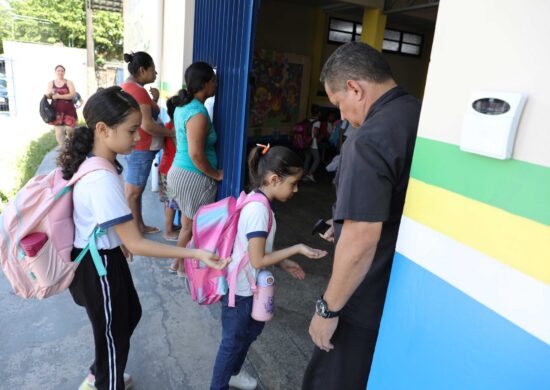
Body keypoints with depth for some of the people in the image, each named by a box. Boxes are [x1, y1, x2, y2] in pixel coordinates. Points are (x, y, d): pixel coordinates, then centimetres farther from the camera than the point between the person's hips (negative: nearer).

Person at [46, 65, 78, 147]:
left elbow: (73, 94, -10)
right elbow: (47, 96, 10)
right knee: (58, 131, -1)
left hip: (68, 110, -2)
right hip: (56, 111, 2)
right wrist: (49, 93, -14)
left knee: (69, 129, -3)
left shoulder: (69, 82, 3)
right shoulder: (51, 83, 10)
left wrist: (59, 96, -17)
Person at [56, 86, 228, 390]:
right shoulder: (102, 180, -33)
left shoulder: (91, 163, -2)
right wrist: (195, 253, -31)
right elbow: (136, 244, -30)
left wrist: (119, 240, 23)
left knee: (130, 313, 27)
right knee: (114, 332, 13)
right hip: (98, 264, -10)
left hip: (101, 255, 10)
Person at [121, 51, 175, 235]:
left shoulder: (126, 87, 13)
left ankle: (139, 225, 27)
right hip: (140, 148, -10)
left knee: (134, 190, 16)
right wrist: (173, 133, -14)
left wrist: (154, 101, 5)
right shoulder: (137, 90, -19)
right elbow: (147, 125, -24)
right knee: (133, 192, -1)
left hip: (133, 146, 10)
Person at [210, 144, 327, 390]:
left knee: (251, 331, 27)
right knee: (233, 341, 12)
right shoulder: (258, 208, -29)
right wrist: (296, 249, -21)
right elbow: (257, 260, -27)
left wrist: (283, 262, 9)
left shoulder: (256, 201, 0)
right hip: (241, 290, -9)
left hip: (249, 287, 9)